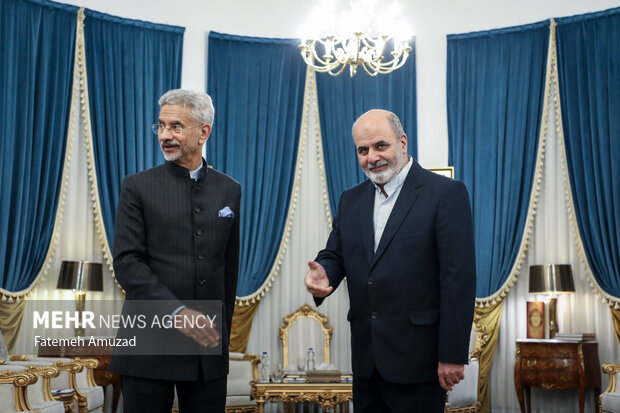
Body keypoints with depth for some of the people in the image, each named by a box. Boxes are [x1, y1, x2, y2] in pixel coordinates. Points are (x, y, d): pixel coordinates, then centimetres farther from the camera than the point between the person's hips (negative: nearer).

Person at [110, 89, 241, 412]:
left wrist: (222, 334, 13)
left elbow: (229, 267, 13)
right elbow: (126, 262, -8)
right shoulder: (138, 188, 0)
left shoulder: (229, 191, 9)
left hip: (207, 342, 3)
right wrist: (177, 312, -19)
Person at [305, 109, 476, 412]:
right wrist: (323, 274, -11)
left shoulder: (446, 193, -8)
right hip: (366, 360, 6)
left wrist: (453, 356, -16)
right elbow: (334, 254, 14)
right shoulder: (351, 199, 13)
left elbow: (459, 279, -12)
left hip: (417, 359, -6)